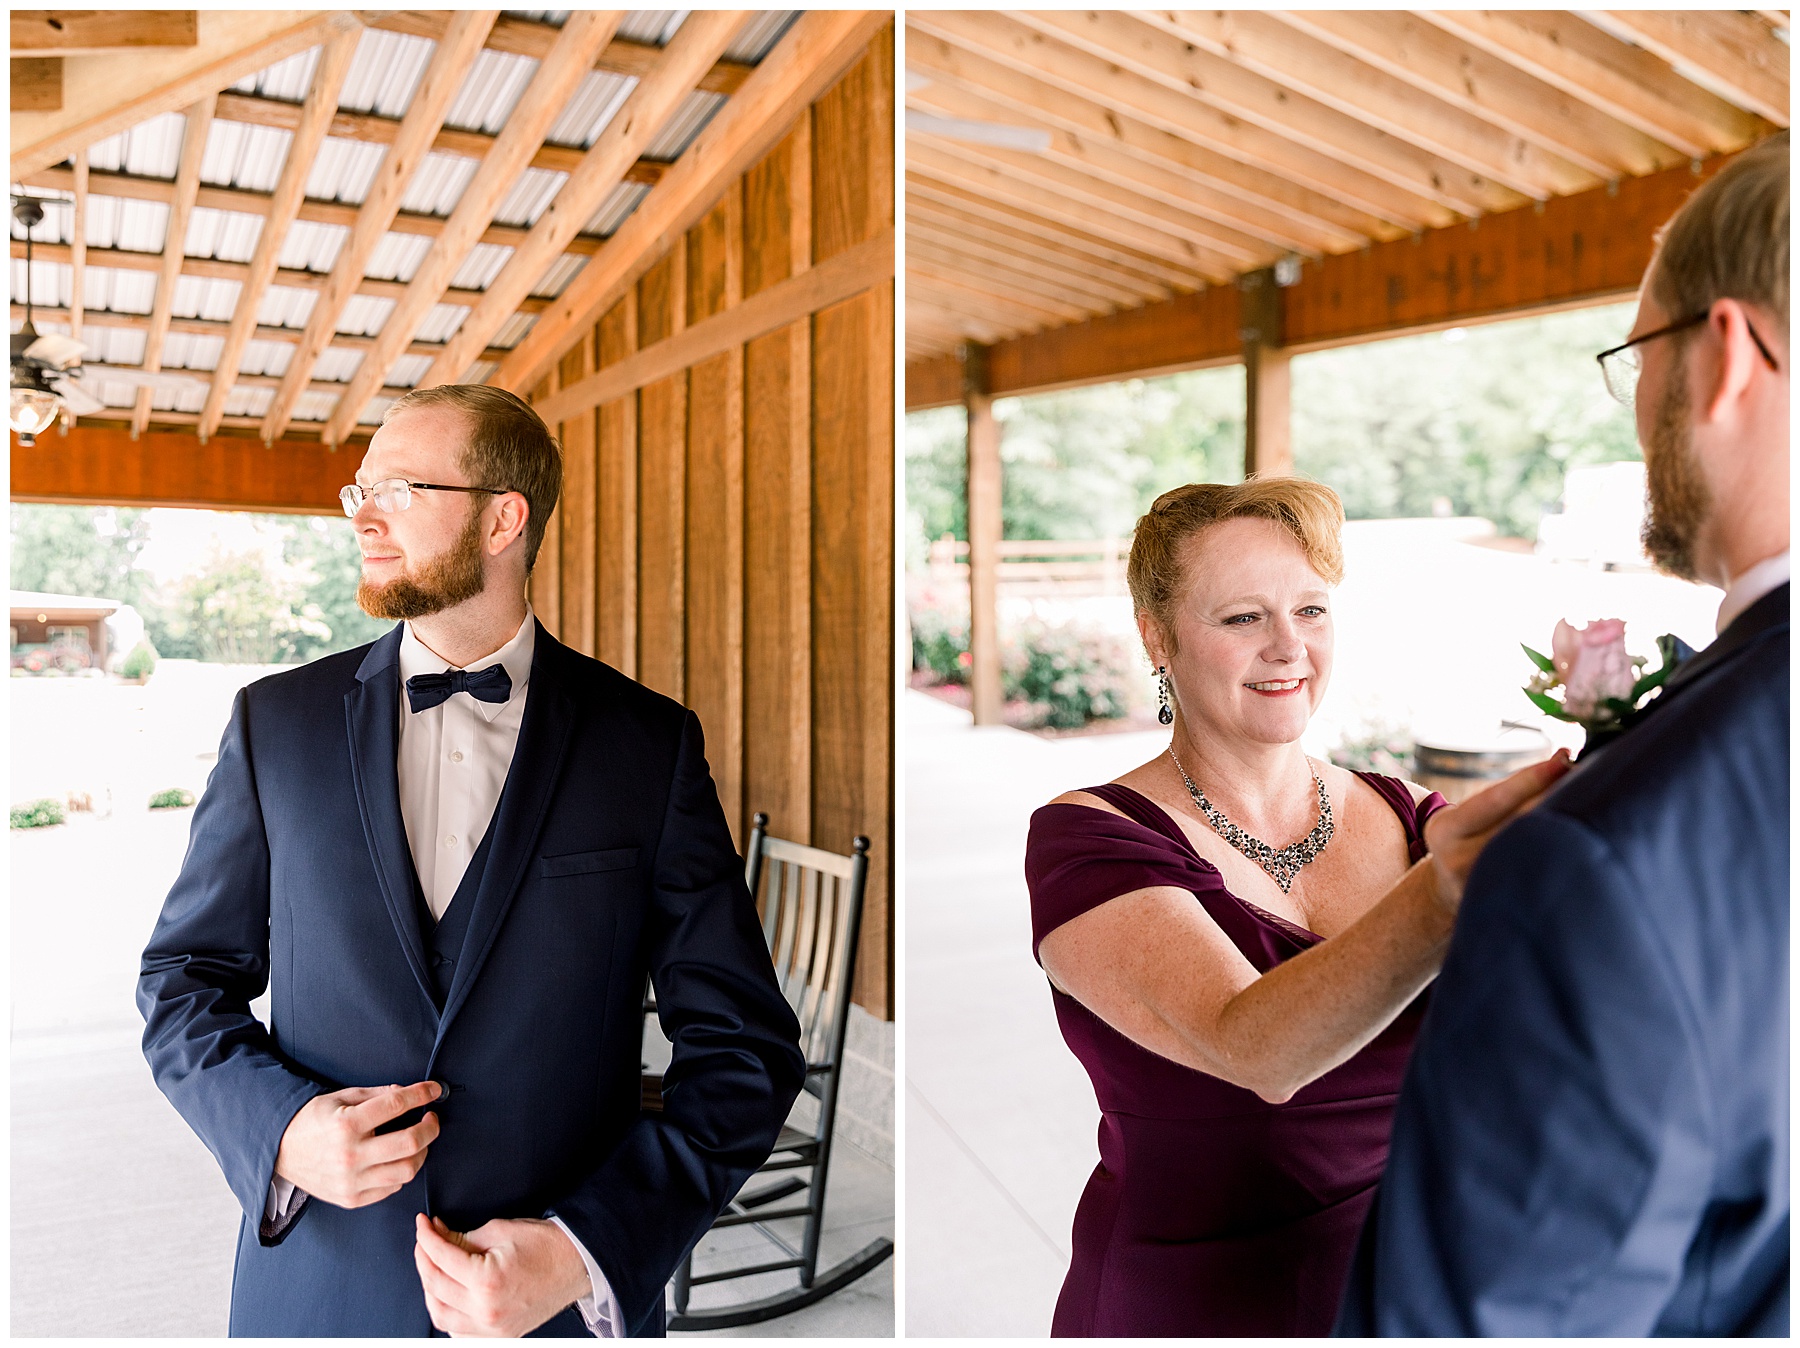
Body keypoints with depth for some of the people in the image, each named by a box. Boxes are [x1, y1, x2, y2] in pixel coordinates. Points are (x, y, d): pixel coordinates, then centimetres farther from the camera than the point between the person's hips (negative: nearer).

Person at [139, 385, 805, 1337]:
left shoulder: (651, 743, -8)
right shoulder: (276, 721, -1)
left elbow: (743, 1044, -7)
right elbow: (183, 975, 7)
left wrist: (587, 1251, -17)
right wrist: (277, 1127, -12)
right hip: (316, 1289, 2)